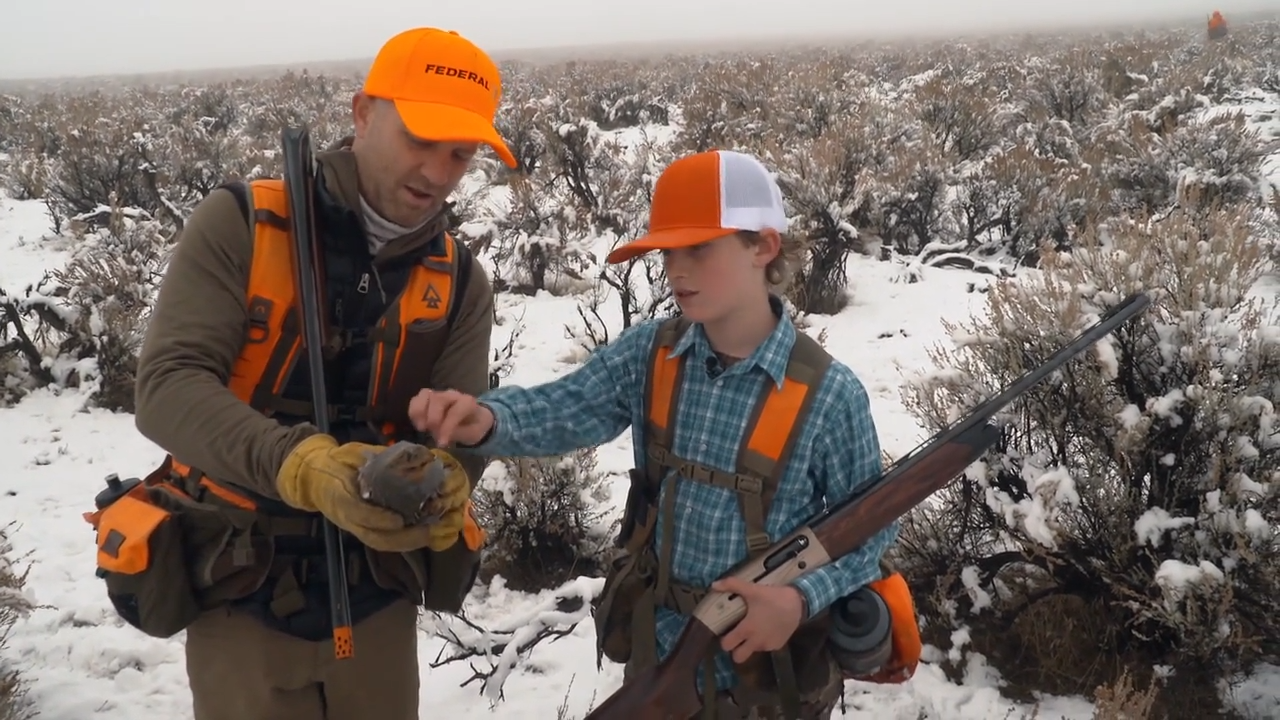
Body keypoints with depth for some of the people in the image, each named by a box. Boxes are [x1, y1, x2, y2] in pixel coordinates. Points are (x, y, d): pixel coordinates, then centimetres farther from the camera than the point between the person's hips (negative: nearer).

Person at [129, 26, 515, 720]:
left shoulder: (460, 281, -1)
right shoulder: (237, 227, -11)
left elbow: (463, 430, -5)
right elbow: (167, 386, -20)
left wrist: (441, 488, -30)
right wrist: (302, 465, -36)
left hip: (377, 595, 3)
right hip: (242, 592, -3)